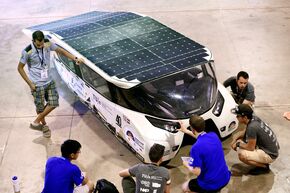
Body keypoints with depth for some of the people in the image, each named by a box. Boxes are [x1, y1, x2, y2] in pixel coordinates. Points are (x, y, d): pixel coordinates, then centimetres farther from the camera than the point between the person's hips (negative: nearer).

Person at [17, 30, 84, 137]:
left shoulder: (48, 44, -10)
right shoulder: (27, 52, -22)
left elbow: (61, 50, 6)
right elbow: (20, 68, -10)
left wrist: (75, 58, -3)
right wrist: (30, 83, -12)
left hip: (49, 81, 5)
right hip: (37, 84, -5)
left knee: (53, 103, 6)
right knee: (40, 107, 8)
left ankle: (36, 122, 24)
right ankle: (44, 125, 36)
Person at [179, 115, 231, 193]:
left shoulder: (196, 147, -24)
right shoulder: (213, 135, -3)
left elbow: (197, 172, -19)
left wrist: (187, 165, 0)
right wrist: (186, 131, 28)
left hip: (211, 185, -6)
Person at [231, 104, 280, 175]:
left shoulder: (252, 127, -30)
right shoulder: (253, 118, -4)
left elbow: (250, 147, -22)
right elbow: (245, 132, 15)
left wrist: (238, 144, -7)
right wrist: (235, 139, 2)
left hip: (270, 154, -9)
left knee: (242, 155, -26)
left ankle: (264, 167, -5)